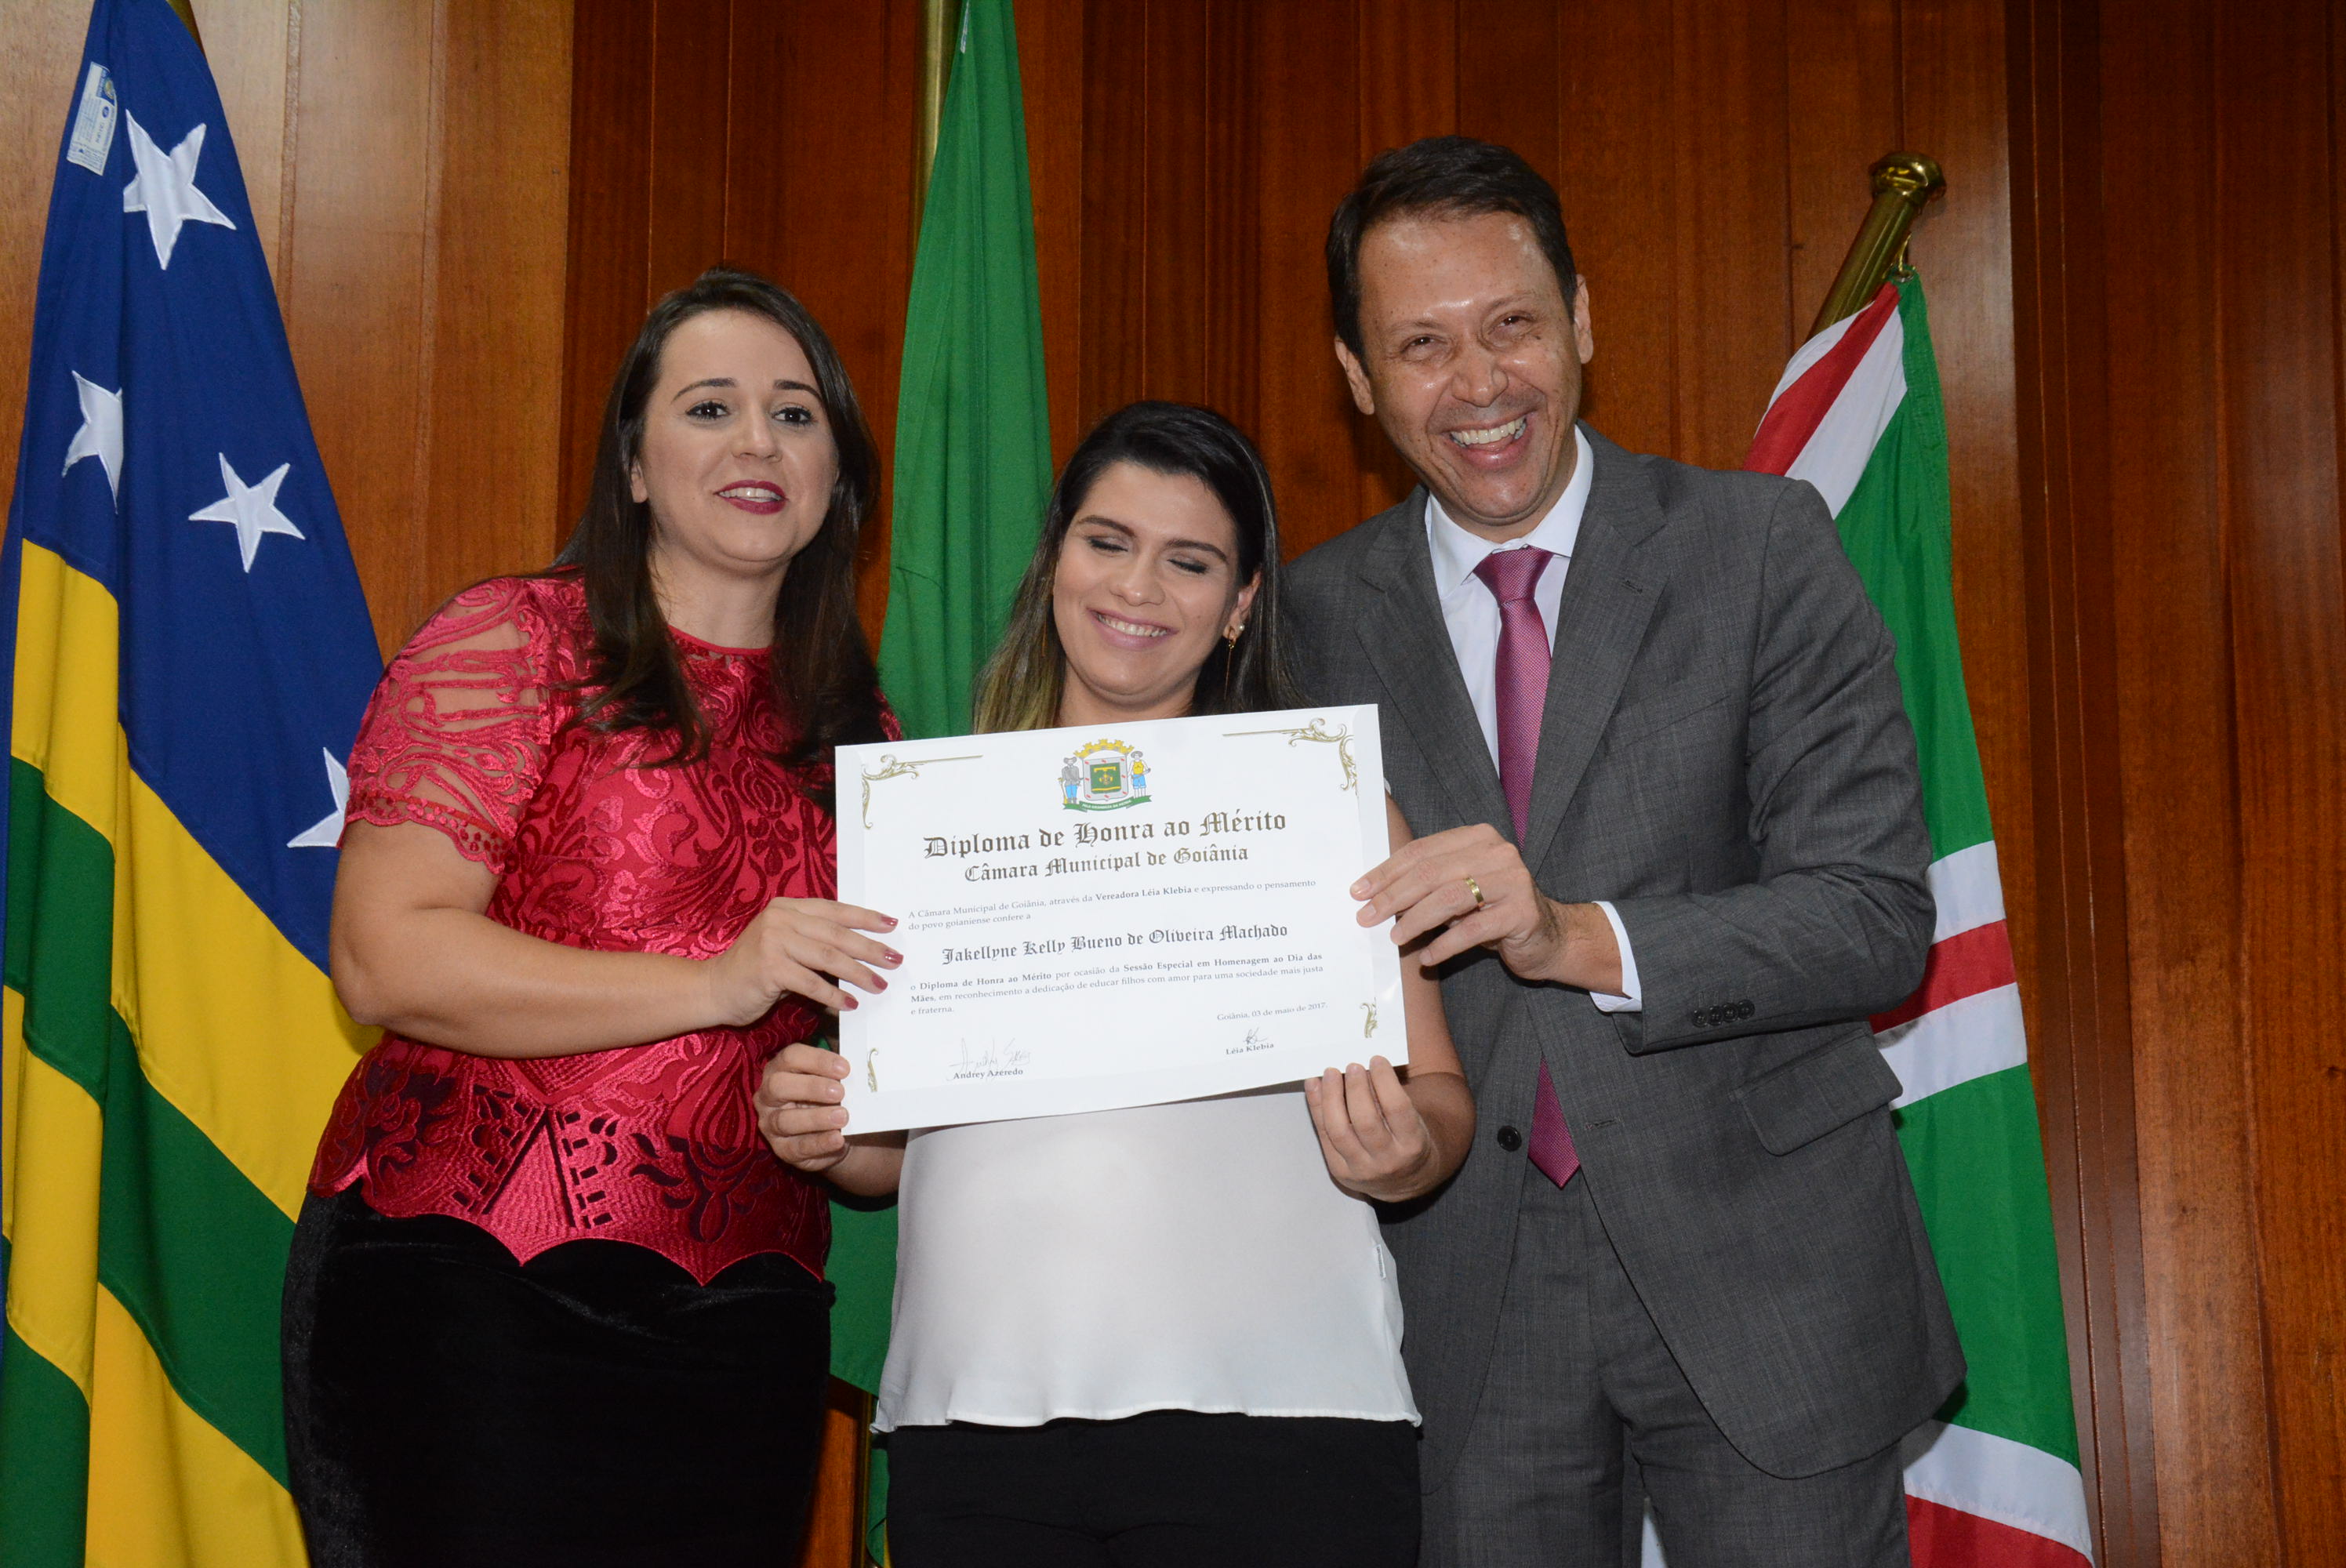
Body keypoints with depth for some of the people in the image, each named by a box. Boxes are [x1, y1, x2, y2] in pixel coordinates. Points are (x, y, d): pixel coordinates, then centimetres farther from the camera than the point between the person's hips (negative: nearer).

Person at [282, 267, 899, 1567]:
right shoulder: (512, 644, -2)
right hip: (467, 1289, -5)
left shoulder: (855, 727, 14)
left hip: (741, 1315, 5)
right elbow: (385, 957, -13)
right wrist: (714, 985, -18)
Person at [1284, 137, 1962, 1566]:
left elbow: (1879, 918, -12)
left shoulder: (1761, 549, -5)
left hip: (1754, 1251, -2)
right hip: (1465, 1280, 2)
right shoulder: (1317, 616, 3)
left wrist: (1581, 937, -25)